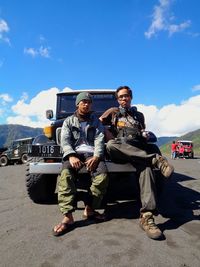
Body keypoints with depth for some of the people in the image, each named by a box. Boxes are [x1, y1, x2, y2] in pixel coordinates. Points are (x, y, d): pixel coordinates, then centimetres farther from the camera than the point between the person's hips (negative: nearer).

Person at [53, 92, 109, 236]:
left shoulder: (96, 121, 17)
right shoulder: (68, 121, 14)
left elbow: (99, 140, 2)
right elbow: (65, 141, 0)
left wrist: (96, 157, -18)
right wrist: (71, 156, -21)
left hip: (92, 153, 1)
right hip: (74, 153, 0)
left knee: (102, 174, -28)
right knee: (66, 175, -31)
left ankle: (89, 209, -12)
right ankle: (68, 216, -29)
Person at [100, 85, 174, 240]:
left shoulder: (139, 115, 31)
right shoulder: (113, 112, 24)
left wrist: (146, 135, 8)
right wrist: (113, 139, -3)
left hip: (138, 150, 1)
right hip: (119, 151, -1)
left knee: (146, 166, -34)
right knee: (111, 145, -39)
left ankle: (147, 216, -40)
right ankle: (156, 159, -37)